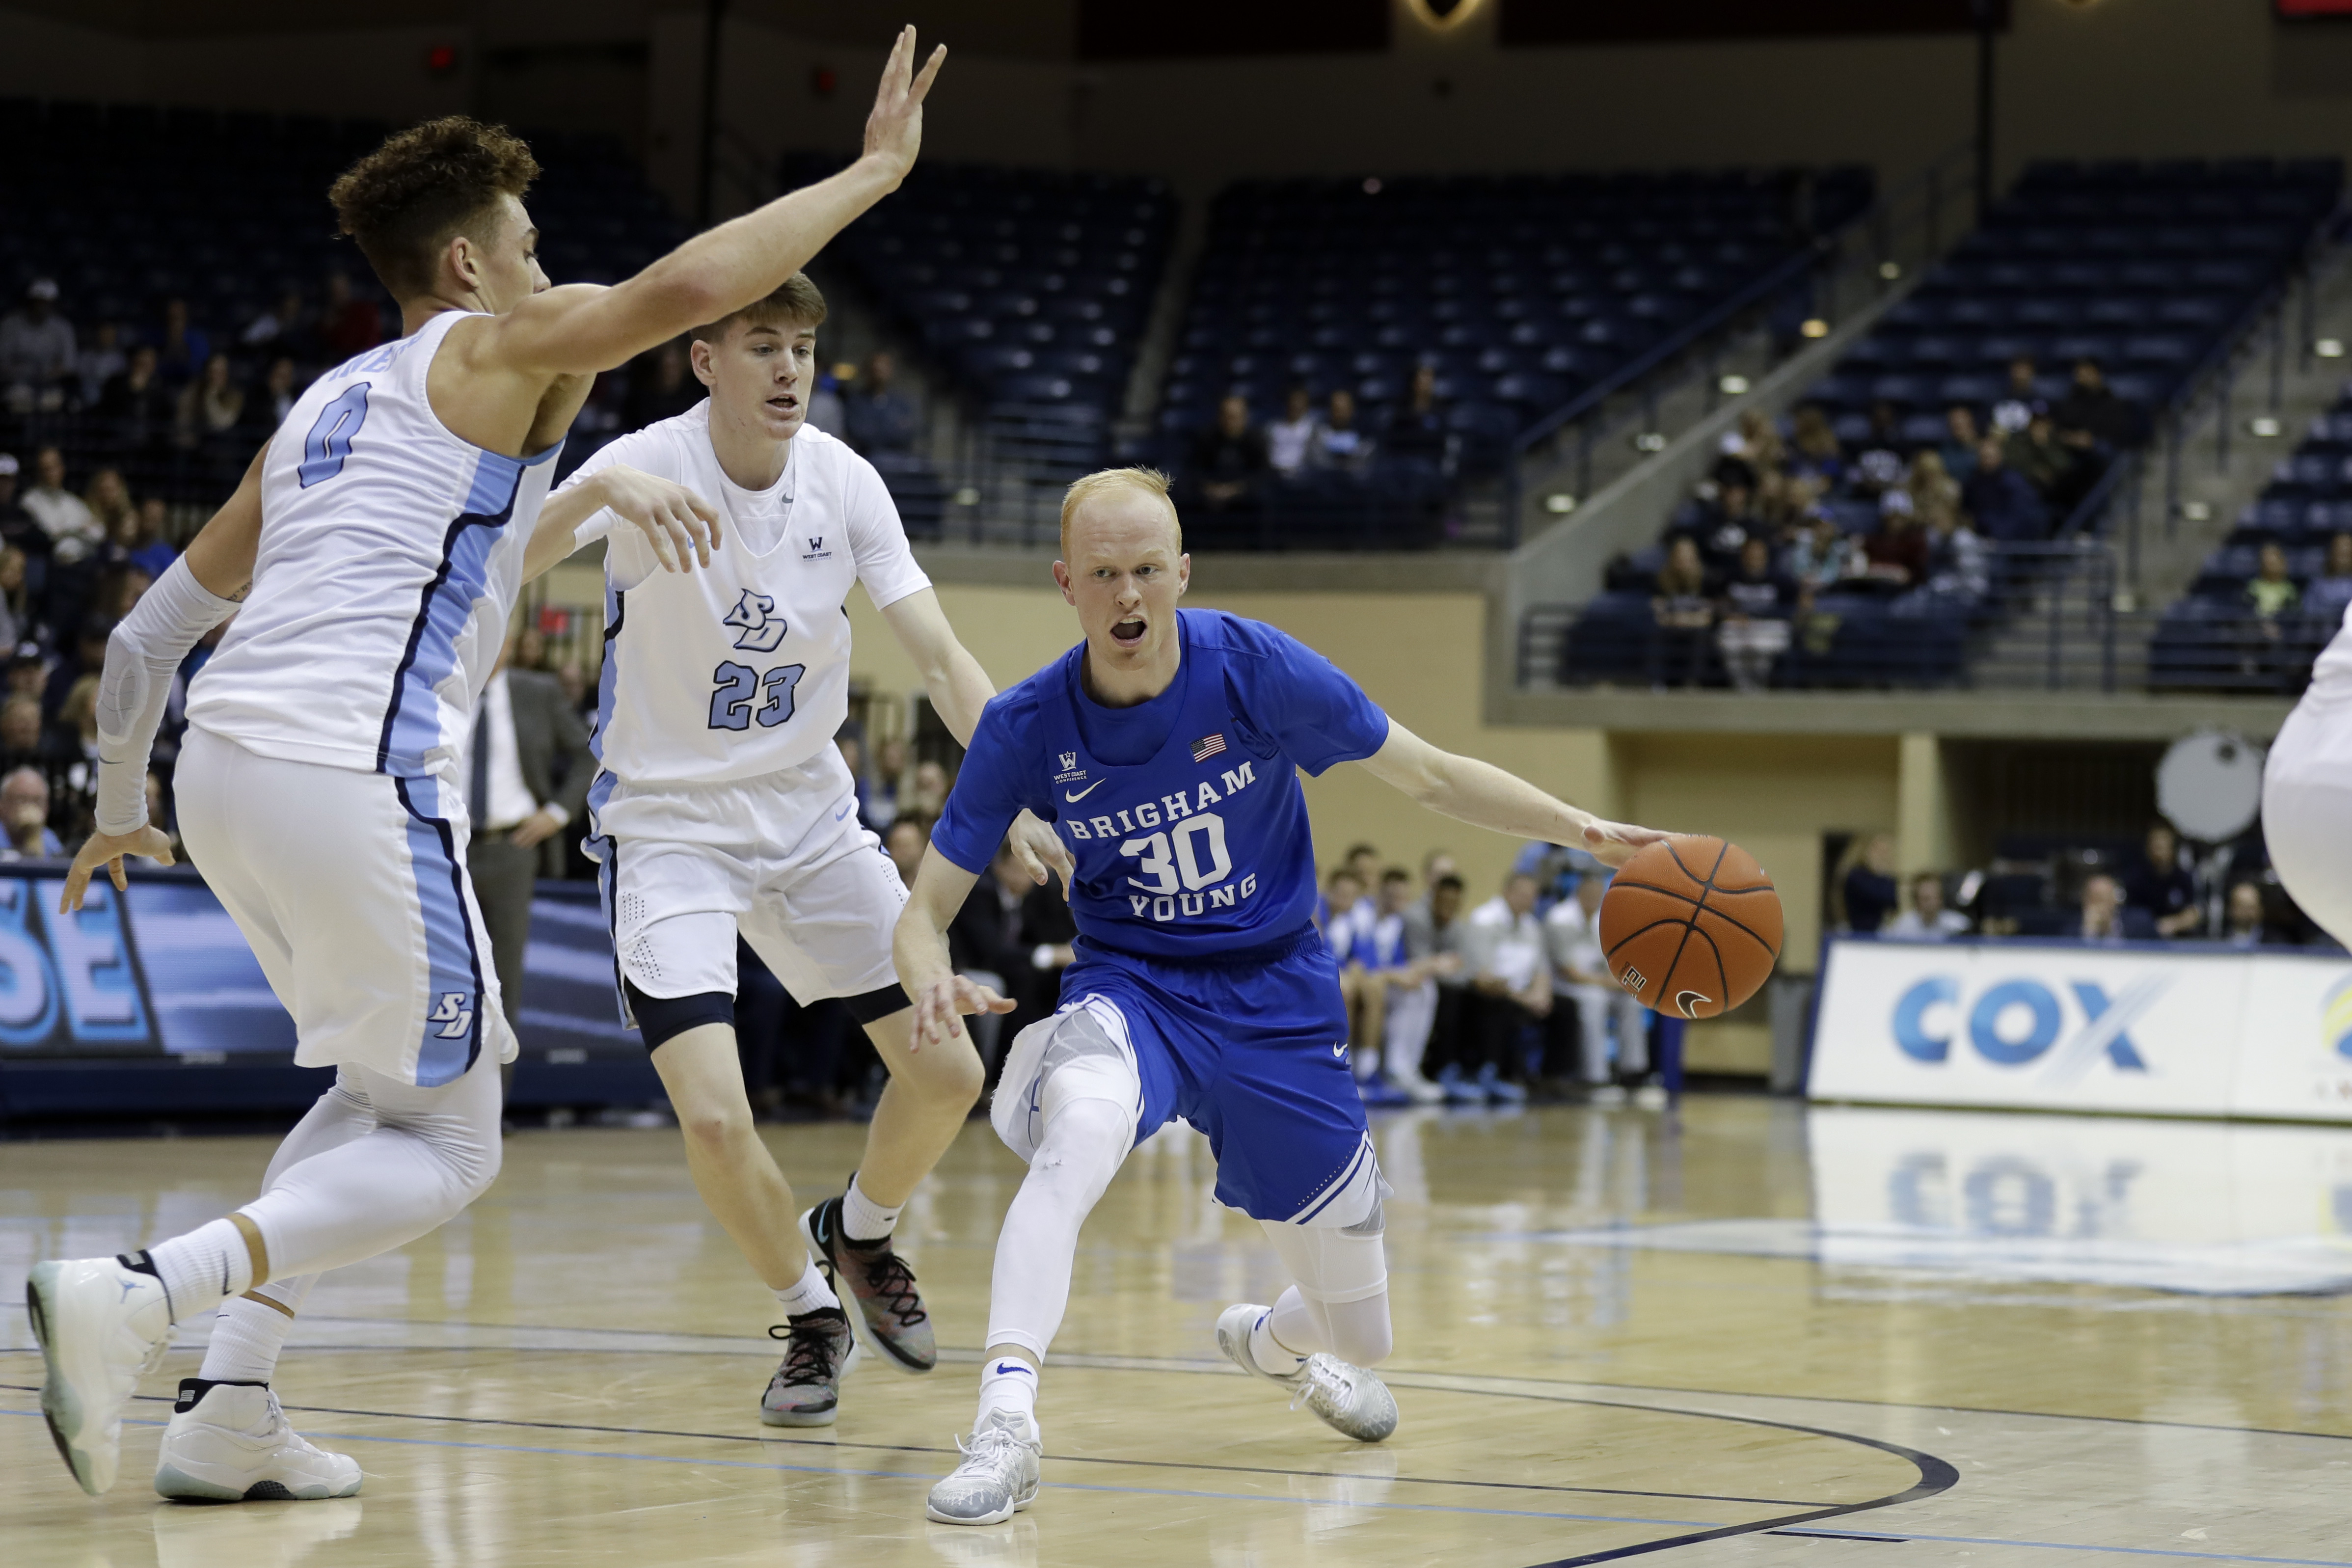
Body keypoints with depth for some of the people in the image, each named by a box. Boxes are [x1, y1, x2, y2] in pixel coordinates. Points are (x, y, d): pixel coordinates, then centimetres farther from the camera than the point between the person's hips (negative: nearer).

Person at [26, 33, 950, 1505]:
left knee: (389, 1089, 25)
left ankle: (230, 1412, 12)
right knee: (447, 1149, 1)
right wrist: (874, 172, -4)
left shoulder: (321, 406, 27)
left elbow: (150, 634, 29)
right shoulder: (495, 349, 6)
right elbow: (677, 289, -12)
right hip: (354, 775, -8)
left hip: (224, 766, 8)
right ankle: (134, 1296, -19)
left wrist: (119, 808, 41)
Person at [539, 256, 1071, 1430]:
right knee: (714, 1115, -19)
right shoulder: (646, 468, -19)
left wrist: (1017, 804, -19)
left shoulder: (843, 482, -6)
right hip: (668, 826, -4)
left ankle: (859, 1234, 34)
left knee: (946, 1074, 2)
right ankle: (810, 1314, 9)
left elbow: (941, 658, -5)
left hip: (811, 816, 4)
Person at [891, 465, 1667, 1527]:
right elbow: (926, 908, -7)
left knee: (1358, 1345, 8)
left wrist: (1585, 831, -17)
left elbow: (1430, 777, -5)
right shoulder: (1026, 728, -13)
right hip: (1130, 989, -1)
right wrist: (931, 984, -30)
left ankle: (1269, 1340, 47)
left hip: (1276, 998, 1)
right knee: (1081, 1129, -41)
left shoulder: (1256, 670, -15)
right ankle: (1003, 1422, -42)